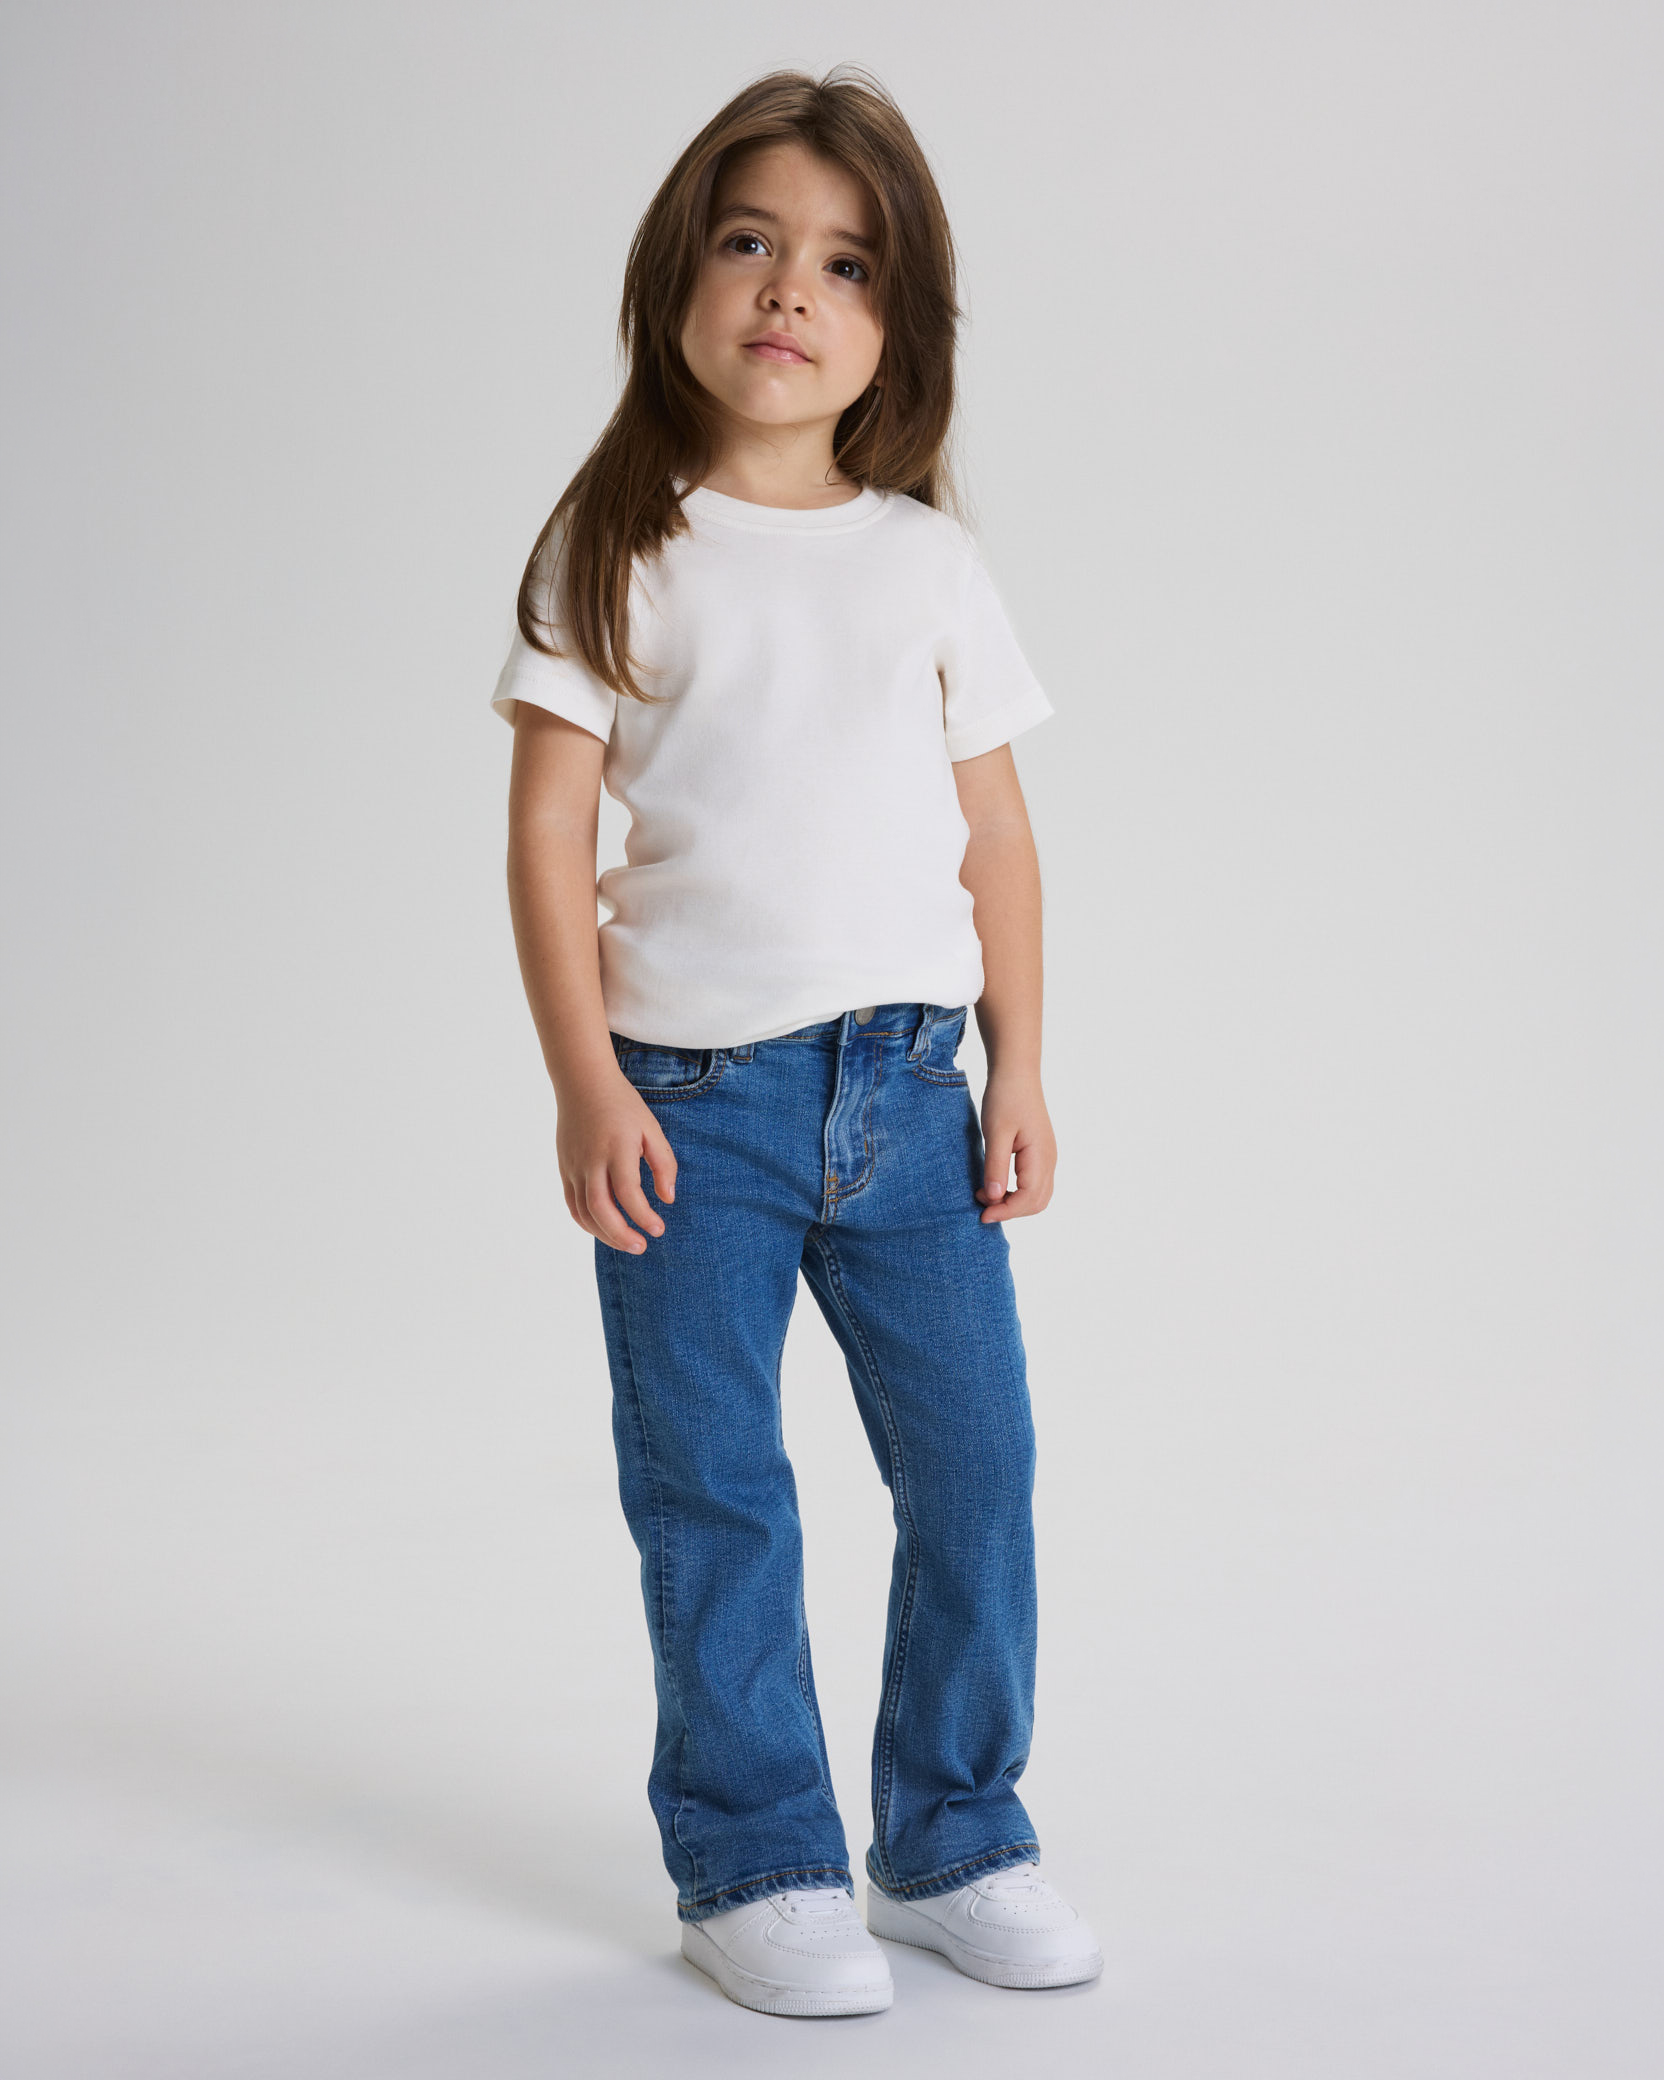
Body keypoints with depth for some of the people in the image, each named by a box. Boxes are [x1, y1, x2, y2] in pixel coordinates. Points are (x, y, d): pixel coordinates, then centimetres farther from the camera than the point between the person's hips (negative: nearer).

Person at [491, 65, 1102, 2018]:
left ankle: (952, 1839, 24)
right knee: (716, 1502, 4)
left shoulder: (927, 560, 8)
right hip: (692, 1099, -3)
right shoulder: (617, 550, 0)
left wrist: (1019, 1071, 5)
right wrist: (585, 1086, -9)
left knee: (975, 1469, 6)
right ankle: (754, 1868, 19)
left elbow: (994, 832, 10)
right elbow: (547, 830, -3)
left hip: (906, 1086, 3)